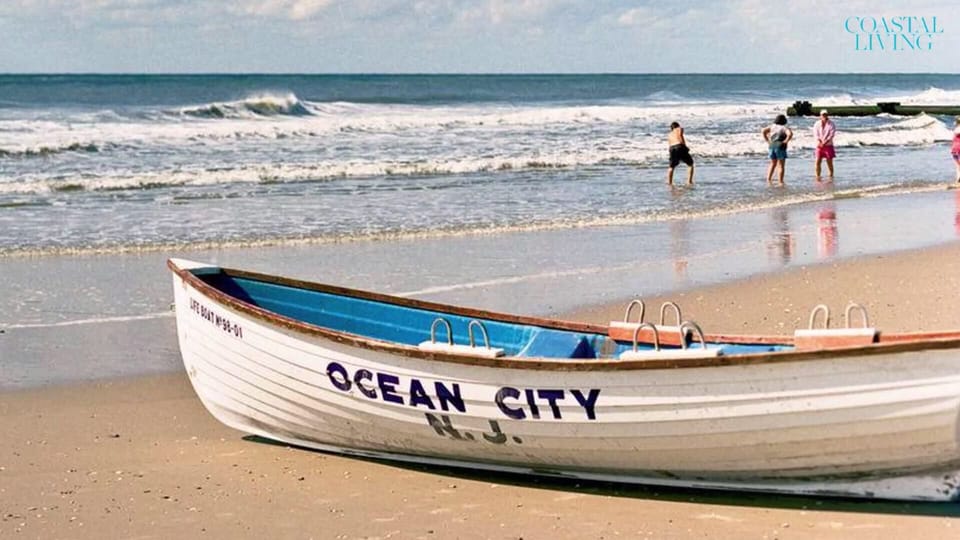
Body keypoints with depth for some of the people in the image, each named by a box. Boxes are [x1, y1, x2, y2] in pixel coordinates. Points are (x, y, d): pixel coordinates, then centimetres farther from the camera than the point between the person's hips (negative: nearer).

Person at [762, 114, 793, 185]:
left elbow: (763, 131, -1)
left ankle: (768, 179, 9)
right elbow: (790, 134, -24)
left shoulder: (772, 126, 6)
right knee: (781, 166, 4)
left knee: (773, 164, 20)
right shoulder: (785, 128, -6)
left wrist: (767, 141, 2)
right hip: (780, 147, -4)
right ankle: (781, 182, 1)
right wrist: (785, 141, -13)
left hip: (772, 146, 4)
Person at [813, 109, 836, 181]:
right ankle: (818, 177, 2)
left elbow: (831, 135, -10)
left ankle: (831, 177, 6)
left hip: (828, 145, -2)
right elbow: (816, 134, -4)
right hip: (819, 146, 2)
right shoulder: (817, 124, 6)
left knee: (829, 162, -1)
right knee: (818, 162, -4)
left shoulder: (831, 124, -1)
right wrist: (819, 142, -21)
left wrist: (825, 142, -22)